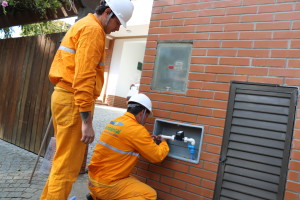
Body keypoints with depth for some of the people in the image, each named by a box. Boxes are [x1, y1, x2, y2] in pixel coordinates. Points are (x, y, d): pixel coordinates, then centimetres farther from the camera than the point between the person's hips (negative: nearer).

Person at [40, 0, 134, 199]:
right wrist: (87, 121, -22)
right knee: (67, 165, -2)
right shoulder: (93, 29, -10)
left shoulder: (84, 25, 22)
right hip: (73, 100, -10)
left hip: (64, 96, 10)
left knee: (63, 159, 19)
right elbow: (84, 77, -21)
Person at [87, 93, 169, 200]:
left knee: (132, 180, 29)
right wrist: (164, 143, 10)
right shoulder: (137, 130, -19)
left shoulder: (114, 121, 5)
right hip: (105, 186, -9)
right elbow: (157, 156, -10)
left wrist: (148, 139, 15)